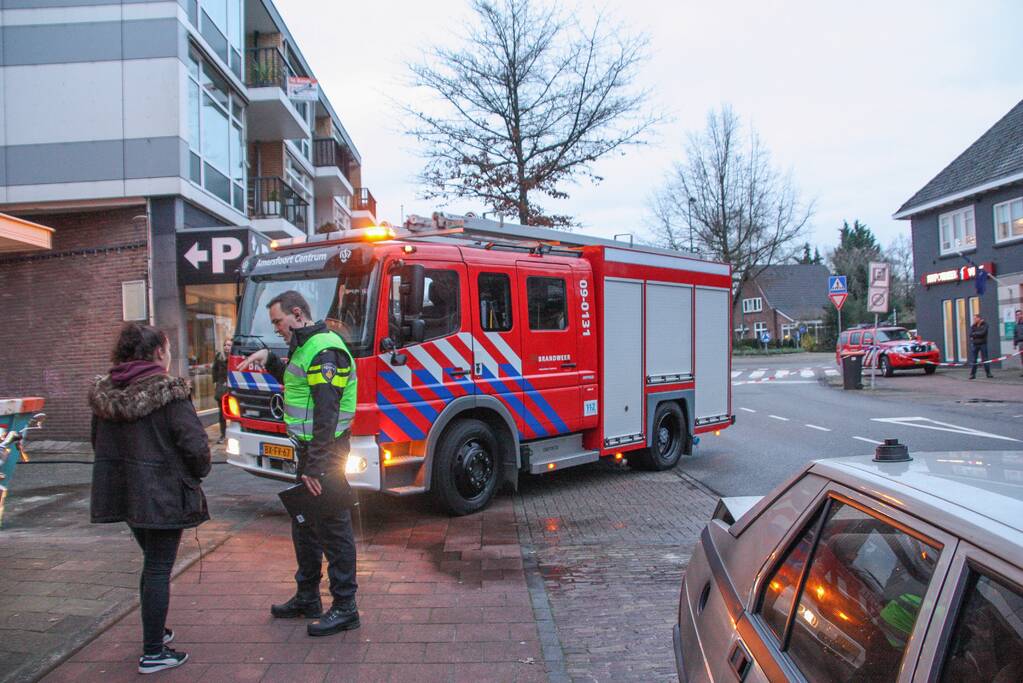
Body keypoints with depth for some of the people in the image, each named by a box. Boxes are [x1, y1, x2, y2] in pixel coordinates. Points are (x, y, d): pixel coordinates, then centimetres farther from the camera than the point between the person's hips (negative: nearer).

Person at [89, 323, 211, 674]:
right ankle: (153, 653, 9)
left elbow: (99, 443, 13)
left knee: (151, 561, 24)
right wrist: (198, 472, -1)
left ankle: (154, 631, 37)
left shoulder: (104, 392, 3)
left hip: (122, 491, 7)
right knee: (159, 568, 3)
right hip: (163, 494, -7)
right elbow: (194, 444, -20)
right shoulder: (169, 392, -18)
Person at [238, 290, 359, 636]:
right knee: (304, 526, 19)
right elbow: (296, 382, 33)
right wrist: (269, 359, 17)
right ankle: (307, 597, 33)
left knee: (333, 528, -3)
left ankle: (345, 608, 7)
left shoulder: (325, 351, -19)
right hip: (309, 448, 11)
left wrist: (316, 466, -27)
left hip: (325, 451, -11)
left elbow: (326, 414, -25)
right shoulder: (307, 347, 14)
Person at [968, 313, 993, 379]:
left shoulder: (984, 324, -2)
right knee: (973, 360, 0)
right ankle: (972, 374, 3)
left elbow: (983, 333, -16)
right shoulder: (973, 326, 7)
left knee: (985, 359, 1)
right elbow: (970, 334, -5)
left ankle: (988, 373, 8)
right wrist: (978, 334, -12)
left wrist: (975, 334, -7)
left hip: (983, 344, -3)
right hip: (974, 344, 3)